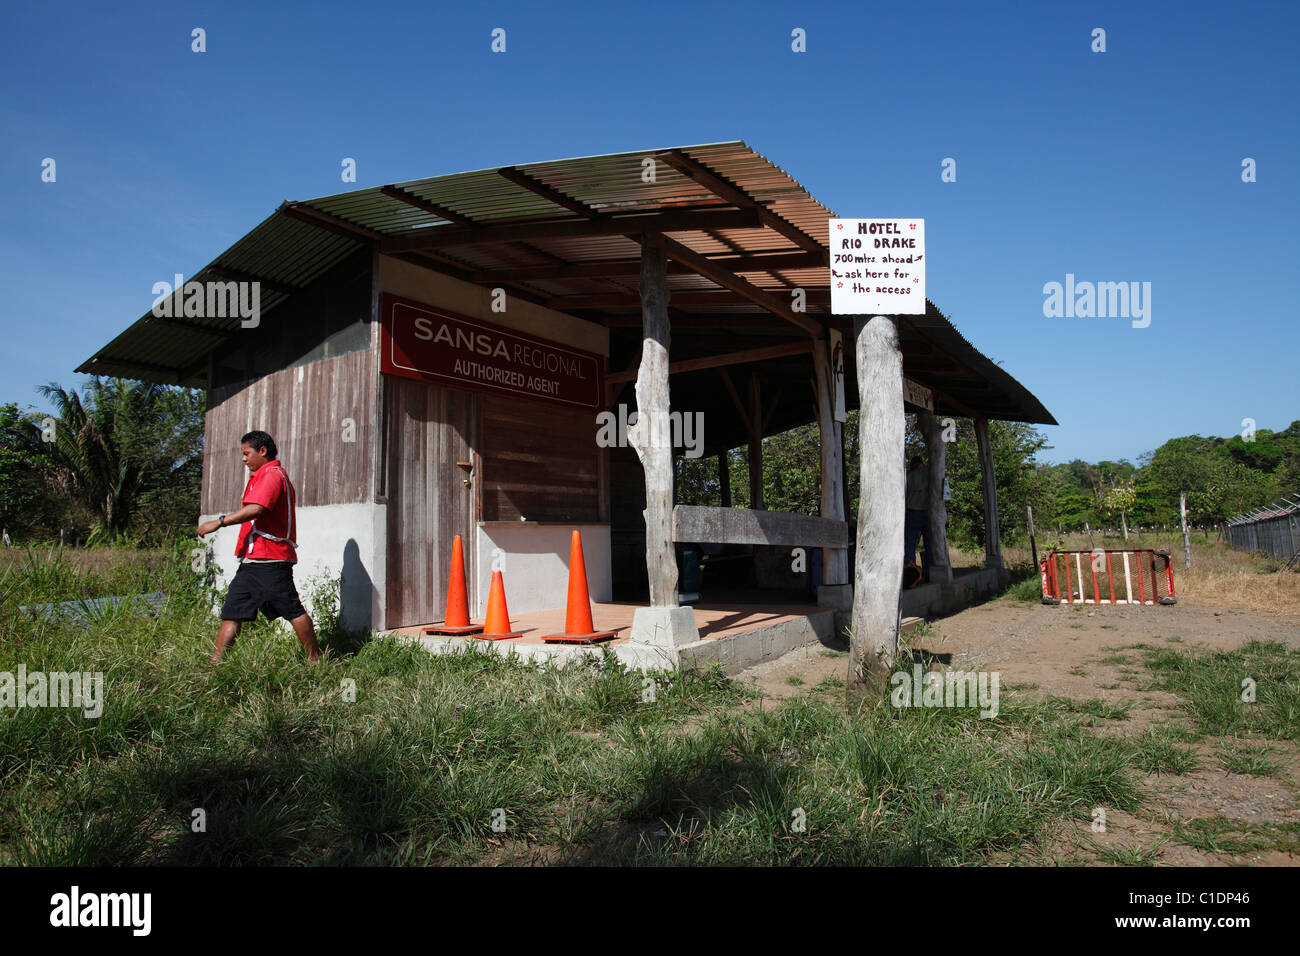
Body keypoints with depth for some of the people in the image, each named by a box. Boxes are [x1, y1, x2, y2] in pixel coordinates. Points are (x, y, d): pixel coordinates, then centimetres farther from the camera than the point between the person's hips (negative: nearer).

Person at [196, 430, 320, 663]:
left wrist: (220, 522, -20)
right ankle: (215, 663, 7)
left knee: (293, 612, -5)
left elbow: (256, 508, -23)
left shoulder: (272, 474, -8)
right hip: (252, 559, 10)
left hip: (269, 559, -10)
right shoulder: (263, 476, 25)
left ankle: (315, 659, 2)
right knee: (231, 612, 6)